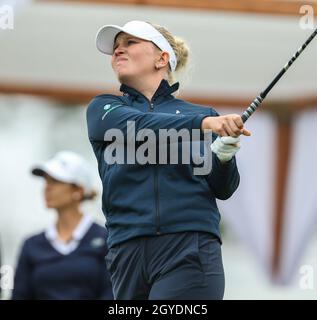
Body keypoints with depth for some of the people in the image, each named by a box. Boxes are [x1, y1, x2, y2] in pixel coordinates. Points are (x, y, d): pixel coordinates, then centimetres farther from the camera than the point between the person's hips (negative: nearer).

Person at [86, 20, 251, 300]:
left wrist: (224, 155, -14)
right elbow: (137, 127, -6)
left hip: (190, 246, -2)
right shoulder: (103, 109, 16)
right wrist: (203, 124, -20)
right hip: (128, 252, 2)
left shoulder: (202, 114, 15)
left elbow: (223, 190, 9)